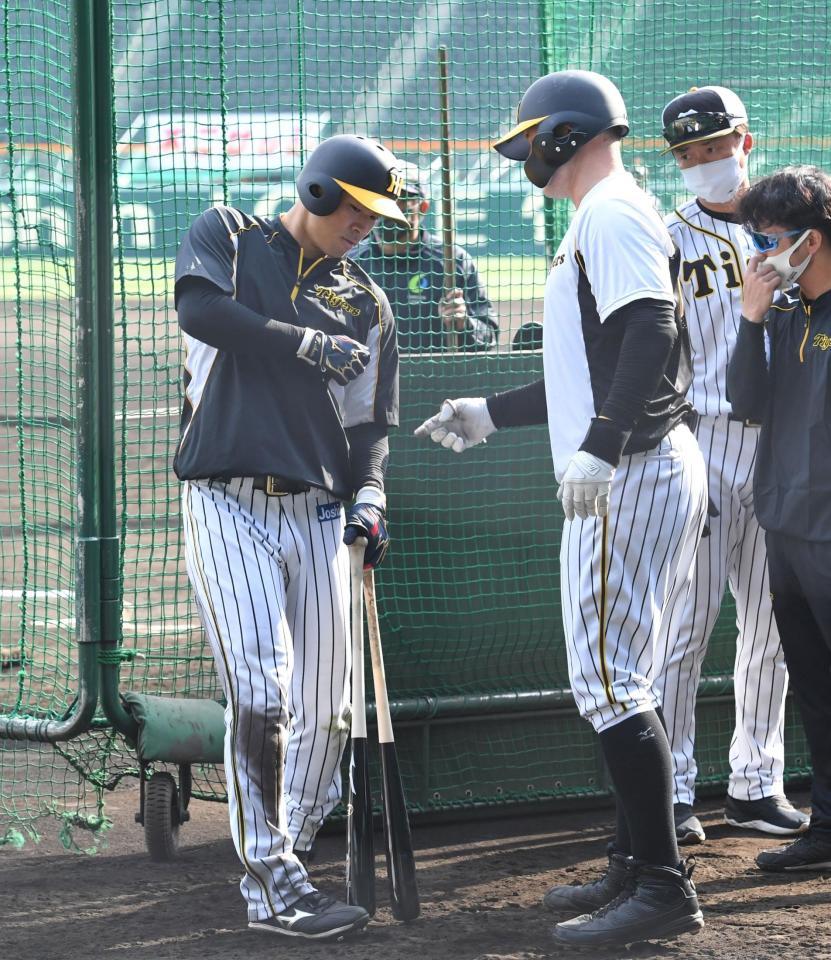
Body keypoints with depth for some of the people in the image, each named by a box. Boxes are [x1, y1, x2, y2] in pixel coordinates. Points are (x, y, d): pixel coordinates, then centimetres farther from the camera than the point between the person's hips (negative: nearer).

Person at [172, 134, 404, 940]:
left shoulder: (366, 304, 15)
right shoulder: (226, 238, 5)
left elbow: (369, 422, 13)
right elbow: (200, 308, -16)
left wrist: (368, 498, -5)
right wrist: (310, 345, -15)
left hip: (318, 515, 5)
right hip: (228, 506, -5)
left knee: (326, 707, 2)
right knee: (261, 695, -15)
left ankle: (284, 861, 17)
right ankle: (270, 887, -14)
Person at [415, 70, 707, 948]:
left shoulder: (612, 215, -11)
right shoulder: (595, 222, 23)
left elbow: (652, 333, -26)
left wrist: (597, 448, -32)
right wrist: (491, 413, 35)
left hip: (628, 479, -11)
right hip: (633, 474, 11)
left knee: (606, 678, -12)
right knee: (615, 678, 15)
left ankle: (664, 888, -12)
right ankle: (635, 869, 20)